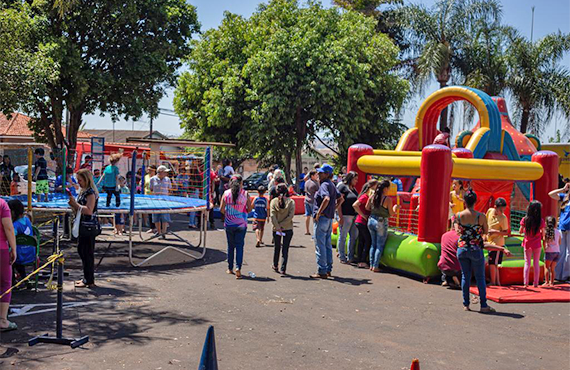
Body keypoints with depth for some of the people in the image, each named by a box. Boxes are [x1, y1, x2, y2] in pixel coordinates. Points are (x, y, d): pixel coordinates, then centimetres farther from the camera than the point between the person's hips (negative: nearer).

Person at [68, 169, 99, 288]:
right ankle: (86, 278, 26)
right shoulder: (82, 191, 16)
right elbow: (78, 211, 20)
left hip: (89, 226, -10)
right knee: (81, 250, 15)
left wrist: (75, 203, -19)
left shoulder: (91, 193, -14)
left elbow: (88, 211, -23)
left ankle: (89, 281, 2)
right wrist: (72, 204, 3)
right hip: (83, 225, 10)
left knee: (87, 253, -5)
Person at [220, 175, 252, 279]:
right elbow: (249, 209, 0)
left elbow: (221, 209, -3)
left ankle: (230, 268, 23)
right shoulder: (245, 194, -6)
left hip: (229, 224, 2)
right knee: (239, 246, 2)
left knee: (230, 246, 15)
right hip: (241, 224, -2)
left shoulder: (226, 193, -4)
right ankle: (238, 268, -11)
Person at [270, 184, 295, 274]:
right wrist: (282, 225, -10)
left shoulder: (273, 201, -4)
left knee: (276, 247, 20)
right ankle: (283, 269, -1)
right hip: (288, 229, -1)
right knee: (285, 249, 5)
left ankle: (275, 266, 32)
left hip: (276, 229, 1)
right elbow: (291, 216, -13)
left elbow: (273, 216, -12)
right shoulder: (291, 202, -6)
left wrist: (278, 227, -11)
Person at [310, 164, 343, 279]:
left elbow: (327, 199, -32)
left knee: (320, 245, -4)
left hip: (322, 218, -10)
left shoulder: (324, 185, -15)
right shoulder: (332, 185, 14)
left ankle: (322, 272, -2)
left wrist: (318, 213, -25)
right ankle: (328, 269, 22)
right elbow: (341, 199, 22)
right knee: (328, 244, 16)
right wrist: (333, 209, 15)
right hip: (330, 218, 10)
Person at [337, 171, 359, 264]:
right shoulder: (342, 187, -8)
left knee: (354, 236, 10)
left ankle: (351, 257, 19)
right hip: (345, 216, -8)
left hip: (354, 216, 8)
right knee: (343, 236, 0)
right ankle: (342, 257, 8)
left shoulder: (353, 188, 18)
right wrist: (340, 217, -19)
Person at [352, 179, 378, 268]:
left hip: (361, 222, 9)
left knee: (362, 241, 10)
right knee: (368, 241, -6)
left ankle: (360, 261, 14)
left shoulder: (370, 196, 13)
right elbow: (355, 205, -23)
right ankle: (362, 261, -3)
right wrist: (363, 215, -18)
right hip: (362, 222, -9)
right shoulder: (365, 196, -13)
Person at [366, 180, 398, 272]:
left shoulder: (372, 197, 0)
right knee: (380, 246, 5)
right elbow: (391, 214, -8)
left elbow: (367, 207, 8)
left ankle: (371, 265, 17)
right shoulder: (388, 199, -15)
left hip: (371, 220, 5)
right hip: (381, 223, -5)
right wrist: (395, 208, 11)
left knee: (373, 244, 16)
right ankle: (375, 266, 3)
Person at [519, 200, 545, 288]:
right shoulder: (541, 221, -11)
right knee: (536, 263, 10)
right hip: (537, 244, 0)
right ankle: (535, 283, 12)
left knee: (527, 263, 9)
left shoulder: (525, 219, -10)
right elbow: (543, 234, -5)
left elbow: (520, 231, -2)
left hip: (527, 244, 0)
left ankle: (526, 283, 5)